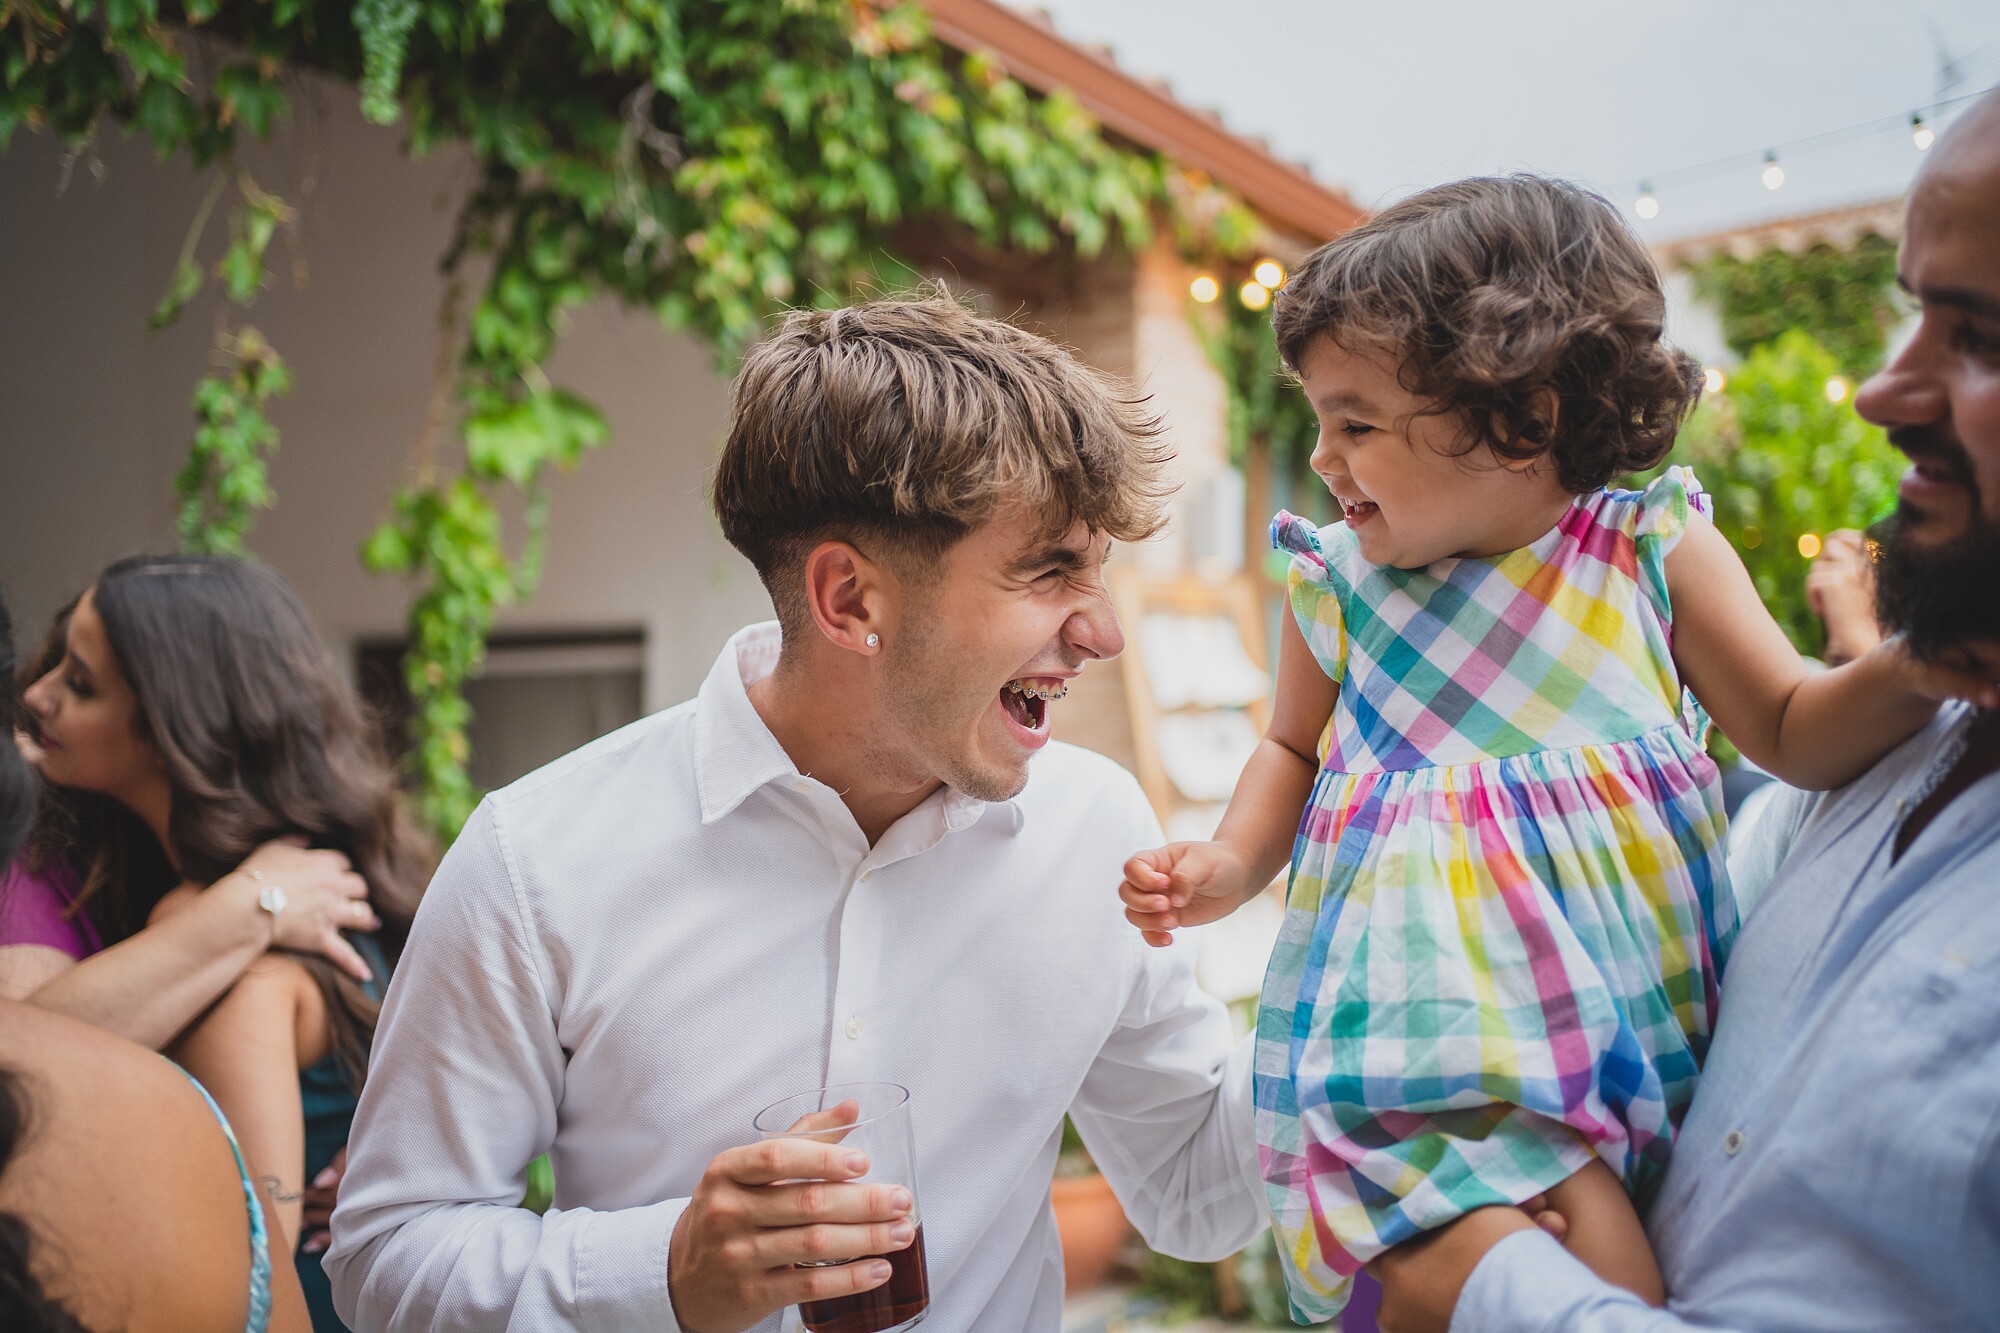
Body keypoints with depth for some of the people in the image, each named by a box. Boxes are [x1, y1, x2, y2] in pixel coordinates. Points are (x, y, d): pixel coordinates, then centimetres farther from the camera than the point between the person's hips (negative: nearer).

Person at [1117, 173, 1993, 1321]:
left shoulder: (1655, 555, -2)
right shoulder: (1338, 585, 1)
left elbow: (1796, 734, 4)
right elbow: (1293, 749, 17)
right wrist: (1236, 861, -1)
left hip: (1643, 997, 2)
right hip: (1449, 1001, -1)